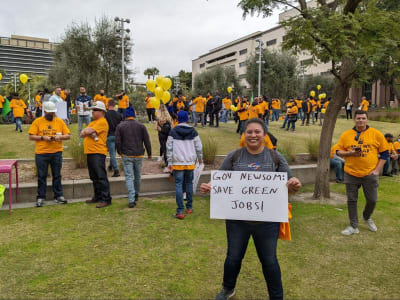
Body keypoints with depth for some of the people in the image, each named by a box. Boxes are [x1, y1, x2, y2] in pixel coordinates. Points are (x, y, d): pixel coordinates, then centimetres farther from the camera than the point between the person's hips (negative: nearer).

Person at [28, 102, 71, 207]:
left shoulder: (60, 121, 6)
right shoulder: (37, 121, 2)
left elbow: (68, 136, 6)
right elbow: (31, 136, 0)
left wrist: (60, 136, -14)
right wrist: (43, 137, -15)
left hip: (57, 152, 1)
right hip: (41, 153, -1)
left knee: (57, 175, 7)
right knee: (42, 176, 5)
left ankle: (58, 196, 16)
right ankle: (40, 197, 15)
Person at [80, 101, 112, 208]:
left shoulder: (102, 122, -8)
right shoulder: (93, 122, 22)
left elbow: (88, 131, -16)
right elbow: (82, 134, 13)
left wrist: (87, 131, 6)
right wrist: (89, 132, -7)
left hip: (98, 152, -10)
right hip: (90, 153, 10)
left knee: (101, 177, -9)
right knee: (94, 177, 15)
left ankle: (106, 199, -7)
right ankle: (97, 197, 25)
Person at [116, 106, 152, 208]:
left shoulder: (120, 126, -1)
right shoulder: (141, 126, 0)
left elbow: (117, 142, -3)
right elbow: (147, 141, 0)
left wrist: (119, 151, 15)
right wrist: (149, 153, 11)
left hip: (126, 155, -1)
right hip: (139, 155, 2)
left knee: (129, 177, -2)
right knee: (137, 176, 18)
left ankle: (131, 200, -9)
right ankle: (136, 195, 36)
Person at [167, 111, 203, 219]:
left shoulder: (173, 131, -3)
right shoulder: (193, 131, 0)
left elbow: (169, 148, -4)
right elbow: (198, 147, 3)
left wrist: (169, 163, 2)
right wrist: (200, 159, 19)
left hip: (178, 163, -2)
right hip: (190, 162, 2)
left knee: (178, 186, 1)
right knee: (189, 184, 16)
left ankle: (180, 211, -2)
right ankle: (189, 207, 24)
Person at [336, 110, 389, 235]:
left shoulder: (376, 134, 0)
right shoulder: (346, 135, 2)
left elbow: (384, 153, 4)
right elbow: (338, 151, 7)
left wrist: (377, 170, -4)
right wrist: (349, 153, -14)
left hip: (370, 174, 0)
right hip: (351, 173, 1)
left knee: (372, 200, 7)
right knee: (351, 200, 6)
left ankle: (367, 217, 39)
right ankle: (354, 226, 20)